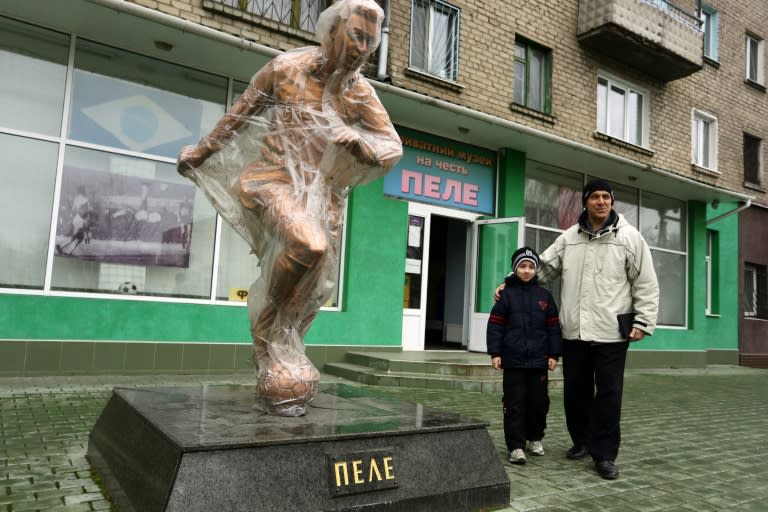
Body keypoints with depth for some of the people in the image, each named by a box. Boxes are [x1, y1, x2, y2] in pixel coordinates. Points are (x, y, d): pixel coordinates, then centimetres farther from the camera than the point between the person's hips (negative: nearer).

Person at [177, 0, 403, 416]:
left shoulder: (360, 94, 1)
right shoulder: (286, 67, -5)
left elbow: (393, 147, 0)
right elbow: (240, 112, 6)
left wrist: (362, 144, -23)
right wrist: (202, 150, 14)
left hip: (321, 192, 4)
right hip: (273, 178, -4)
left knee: (312, 286, 4)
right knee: (308, 245, -34)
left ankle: (276, 367, 25)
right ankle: (268, 313, -5)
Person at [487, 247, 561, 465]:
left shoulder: (544, 296, 6)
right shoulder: (506, 294, 0)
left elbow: (553, 327, 7)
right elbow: (495, 325, -2)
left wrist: (554, 354, 4)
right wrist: (495, 353, -7)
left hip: (538, 360, 2)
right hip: (513, 360, -2)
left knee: (538, 402, 11)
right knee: (514, 404, 1)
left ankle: (535, 438, 31)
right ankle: (516, 446, 9)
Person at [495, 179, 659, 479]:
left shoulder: (629, 237, 0)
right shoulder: (569, 237, 8)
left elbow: (646, 284, 0)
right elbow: (543, 268, 13)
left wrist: (643, 322, -5)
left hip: (612, 332, -3)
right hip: (575, 331, 3)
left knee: (608, 394, 1)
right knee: (575, 390, 13)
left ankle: (604, 454, 12)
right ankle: (582, 441, 32)